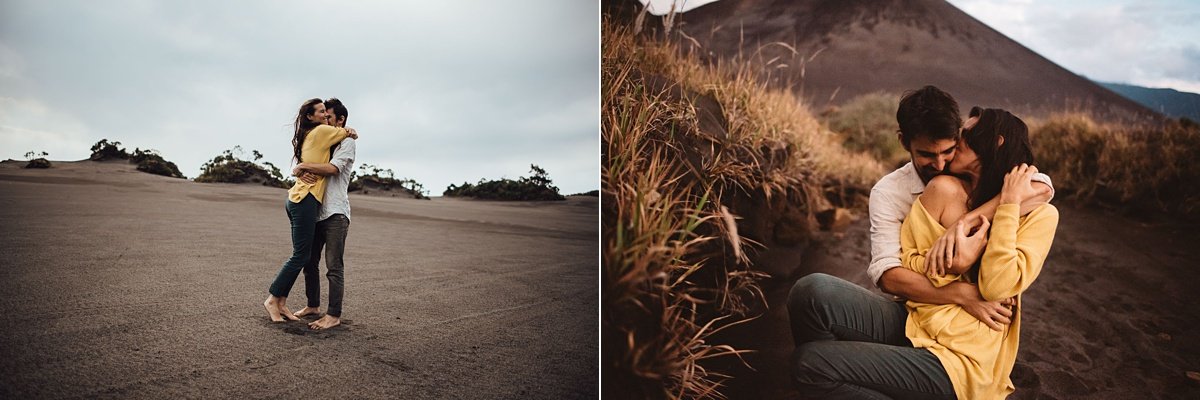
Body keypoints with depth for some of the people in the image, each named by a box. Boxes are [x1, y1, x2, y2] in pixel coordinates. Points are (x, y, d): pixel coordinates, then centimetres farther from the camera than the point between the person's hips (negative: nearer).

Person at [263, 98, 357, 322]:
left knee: (301, 255, 11)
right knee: (301, 256, -4)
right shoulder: (322, 131, -6)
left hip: (297, 199, 10)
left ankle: (281, 302, 14)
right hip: (306, 200, -10)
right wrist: (350, 133, 23)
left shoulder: (308, 136, 19)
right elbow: (351, 134, 4)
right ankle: (272, 299, 3)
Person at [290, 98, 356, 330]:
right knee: (309, 261, 13)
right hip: (315, 212, 8)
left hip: (335, 213, -8)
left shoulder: (347, 142, 0)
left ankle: (334, 315, -7)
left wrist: (303, 166, -10)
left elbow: (333, 168, -17)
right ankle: (313, 306, 26)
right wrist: (300, 172, -9)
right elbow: (296, 168, 14)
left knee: (334, 266, -8)